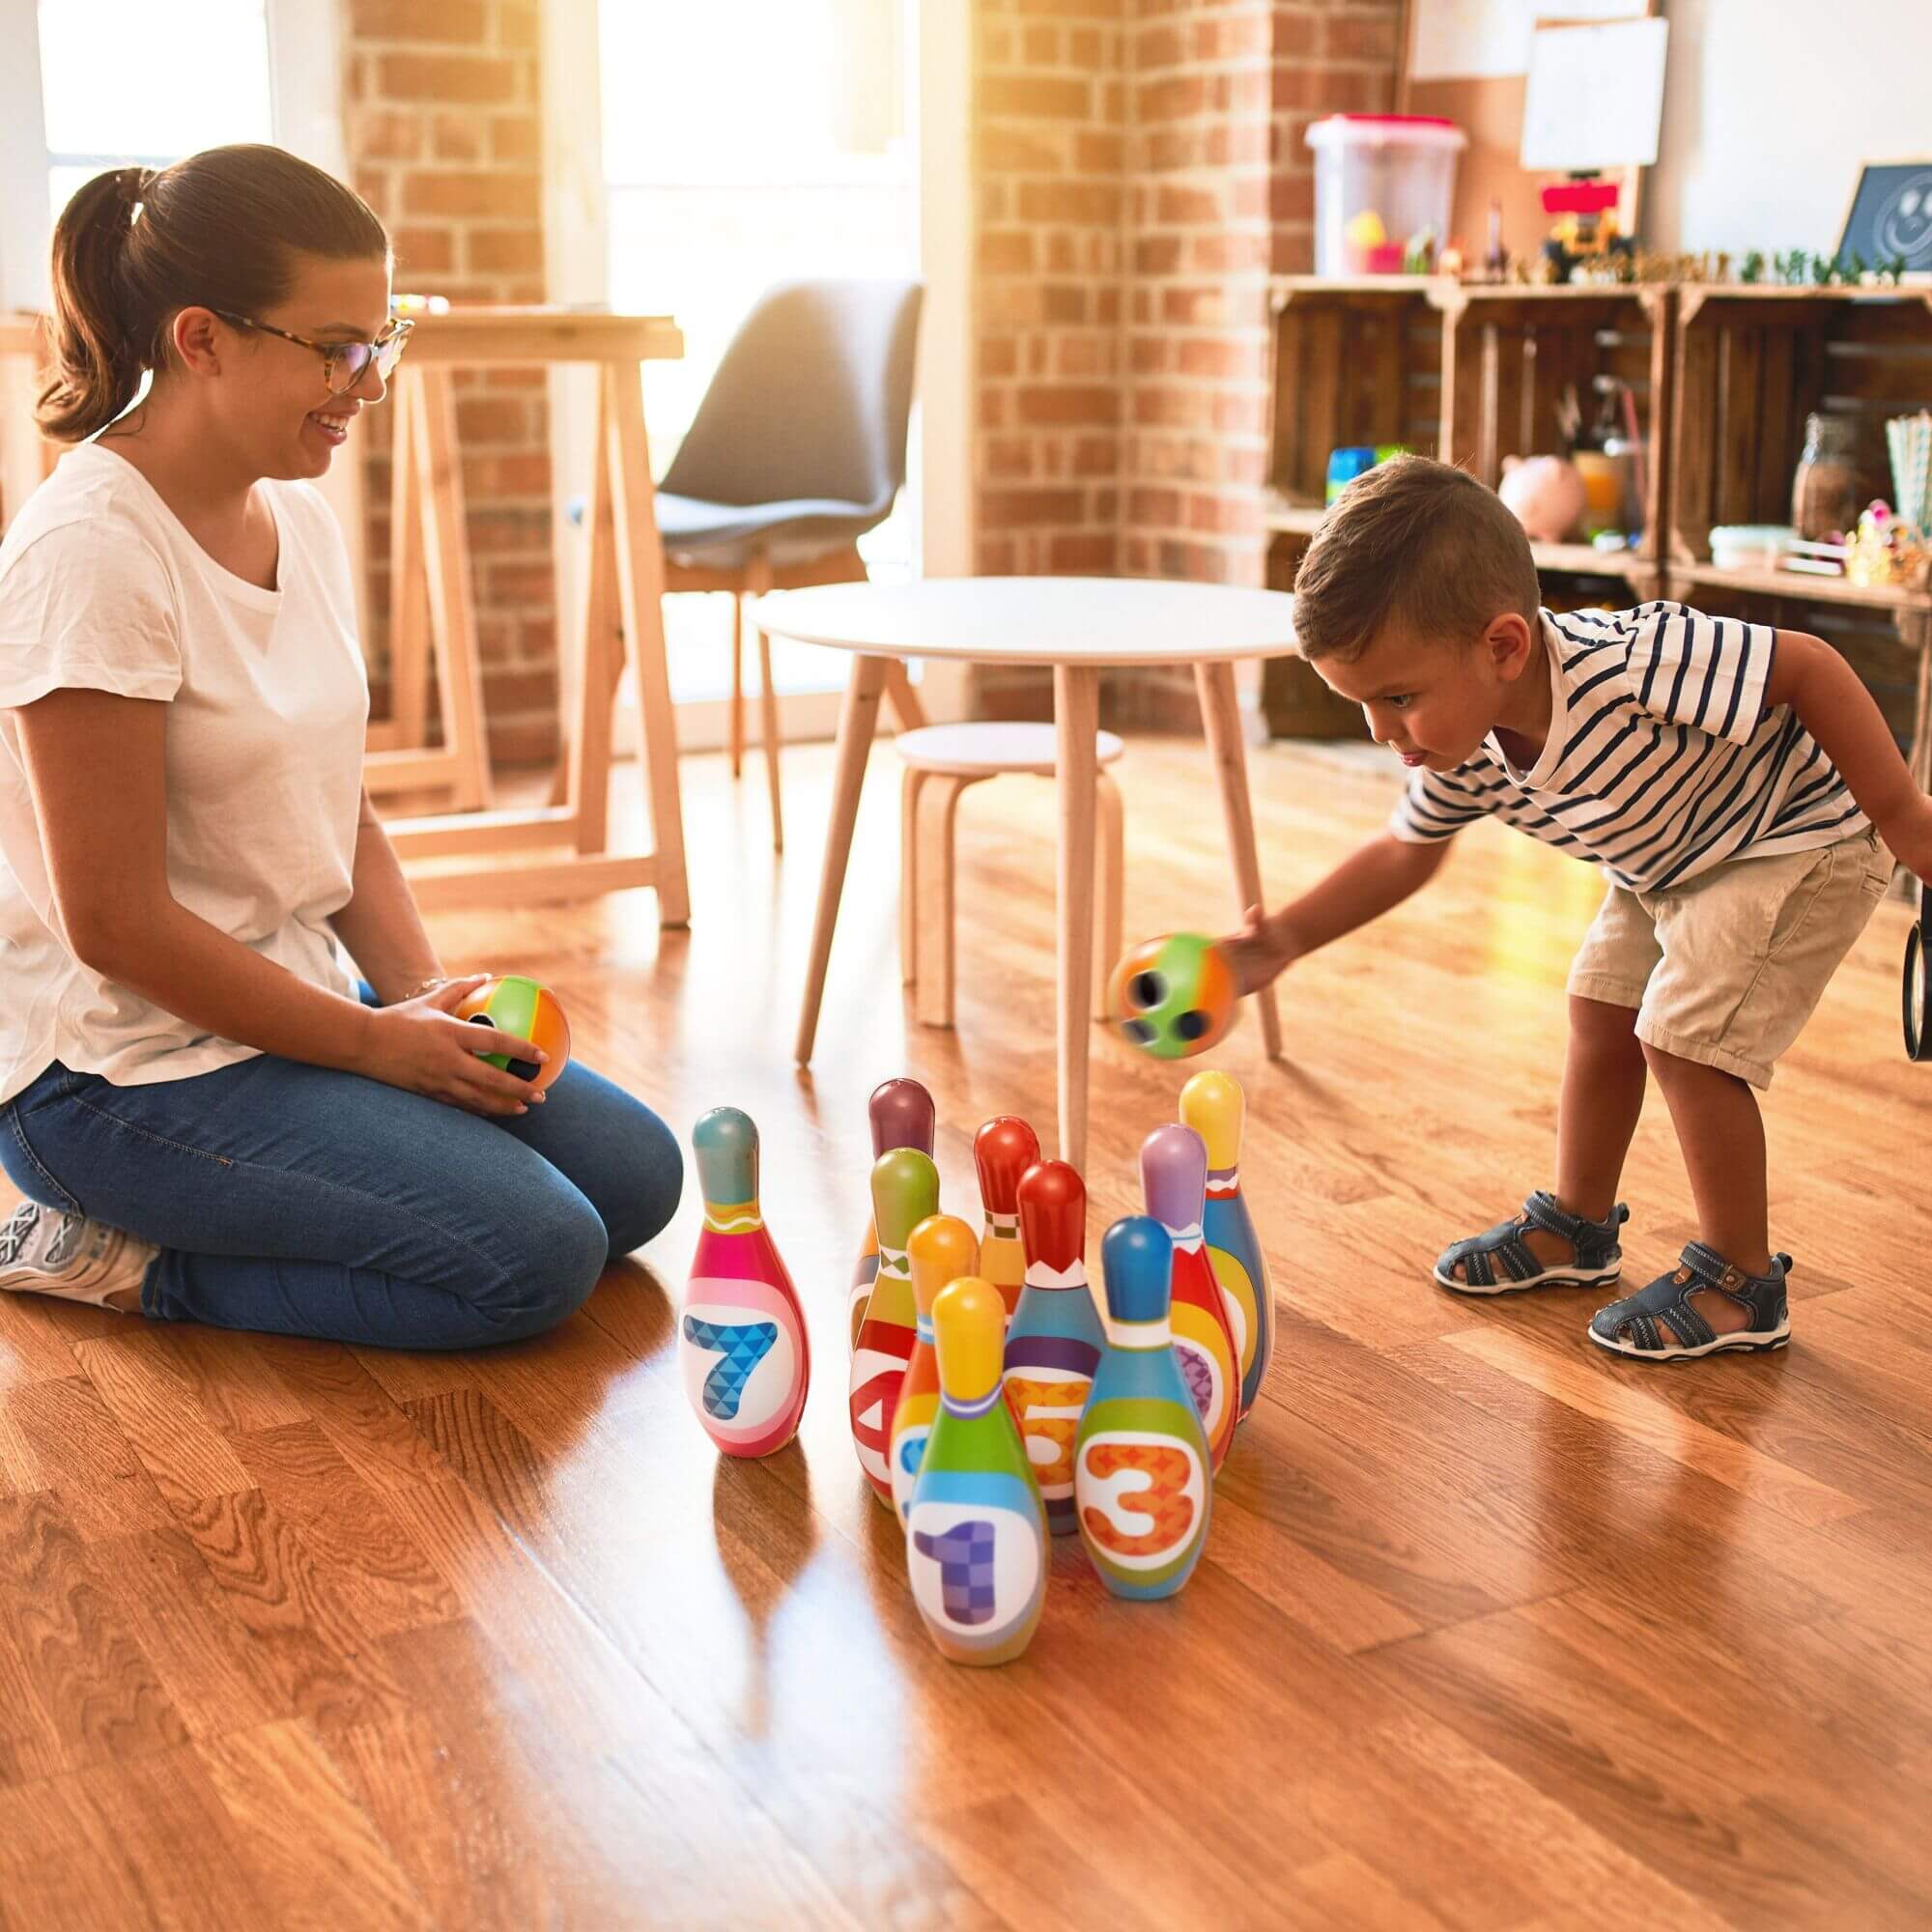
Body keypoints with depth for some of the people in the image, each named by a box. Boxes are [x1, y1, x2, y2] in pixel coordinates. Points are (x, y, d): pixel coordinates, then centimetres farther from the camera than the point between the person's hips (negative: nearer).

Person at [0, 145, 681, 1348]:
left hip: (293, 999, 9)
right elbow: (116, 924, -21)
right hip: (122, 1065, -9)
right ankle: (119, 1261, -2)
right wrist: (379, 1040, -14)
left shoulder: (300, 516, 5)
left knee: (636, 1178, 7)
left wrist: (428, 997, -4)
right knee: (535, 1258, -18)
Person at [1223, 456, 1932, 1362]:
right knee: (1600, 1009, 12)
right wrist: (1281, 940, -8)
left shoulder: (1632, 666, -42)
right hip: (1668, 864, 8)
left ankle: (1739, 1282, 4)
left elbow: (1809, 667, -32)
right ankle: (1576, 1224, 32)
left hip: (1801, 840, -8)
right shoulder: (1464, 757, -16)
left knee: (1683, 1037, -13)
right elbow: (1402, 855, 2)